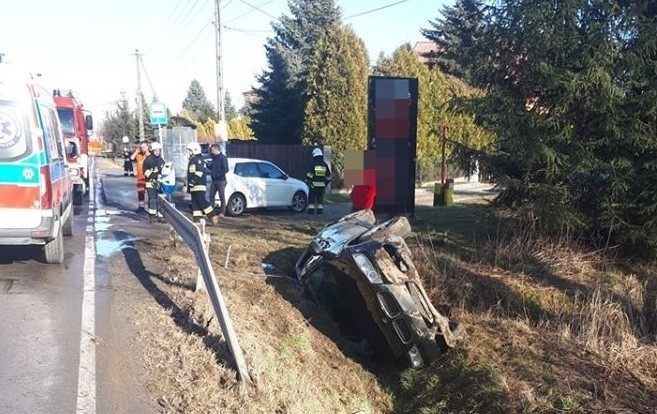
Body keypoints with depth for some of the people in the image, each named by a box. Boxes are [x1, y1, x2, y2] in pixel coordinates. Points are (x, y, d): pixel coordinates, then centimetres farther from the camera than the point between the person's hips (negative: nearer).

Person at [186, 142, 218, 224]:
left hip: (199, 186, -10)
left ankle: (213, 216, -7)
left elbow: (200, 172, -22)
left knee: (202, 201, -13)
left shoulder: (199, 159, -10)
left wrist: (193, 181, -24)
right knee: (195, 203, 8)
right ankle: (197, 219, 9)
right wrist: (189, 184, 28)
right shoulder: (192, 160, 23)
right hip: (193, 187, 10)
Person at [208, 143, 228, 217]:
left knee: (222, 197, 0)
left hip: (221, 181, -8)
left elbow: (226, 169, -15)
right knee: (211, 196, 7)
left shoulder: (223, 157, -9)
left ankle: (222, 212, 5)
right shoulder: (214, 158, 16)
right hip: (214, 180, 8)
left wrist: (218, 175, -21)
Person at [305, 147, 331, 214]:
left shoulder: (313, 164, -9)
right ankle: (320, 210, 8)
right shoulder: (325, 164, 7)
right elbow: (328, 176, 13)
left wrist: (307, 181, -2)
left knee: (312, 197, 1)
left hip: (314, 184, -4)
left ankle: (311, 209, -3)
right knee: (320, 197, 11)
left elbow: (309, 175, -12)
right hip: (322, 184, 4)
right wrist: (326, 183, 23)